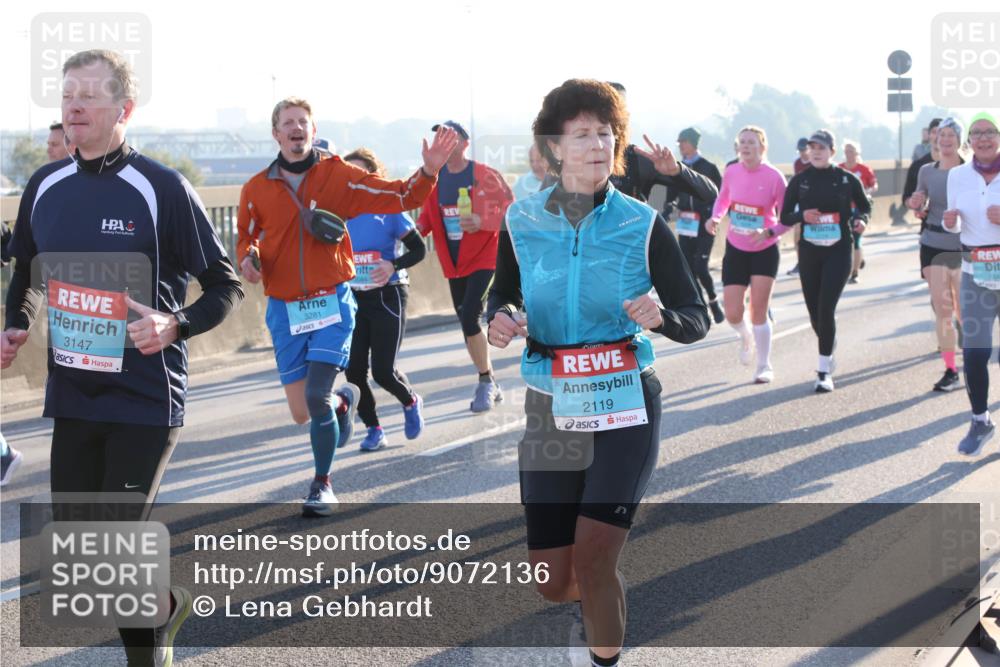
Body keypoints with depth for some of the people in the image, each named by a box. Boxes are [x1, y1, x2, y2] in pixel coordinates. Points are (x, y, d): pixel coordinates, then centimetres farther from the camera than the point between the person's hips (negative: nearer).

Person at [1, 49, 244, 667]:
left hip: (145, 401, -6)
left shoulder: (161, 189, -11)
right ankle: (164, 604, 39)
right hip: (72, 398, 6)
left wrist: (174, 325, -23)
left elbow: (226, 285, -7)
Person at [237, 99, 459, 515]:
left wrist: (429, 171, -22)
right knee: (301, 414, 4)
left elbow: (398, 197, -5)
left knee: (316, 396, -15)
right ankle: (342, 400, 42)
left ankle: (322, 484, 7)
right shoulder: (257, 189, 3)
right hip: (284, 309, 2)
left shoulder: (338, 175, -2)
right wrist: (249, 259, -5)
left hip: (332, 303, -2)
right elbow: (247, 237, 17)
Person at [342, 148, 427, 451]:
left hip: (387, 298, -4)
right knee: (354, 370, -3)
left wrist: (393, 266, -23)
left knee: (383, 371, -8)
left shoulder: (389, 209, -9)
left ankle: (411, 402, 26)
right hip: (352, 299, 4)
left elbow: (419, 249, -6)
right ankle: (373, 430, 15)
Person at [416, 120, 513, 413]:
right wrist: (417, 229, -12)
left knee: (470, 318, -18)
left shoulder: (484, 175, -9)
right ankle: (490, 386, 24)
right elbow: (428, 214, 9)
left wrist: (482, 221, -27)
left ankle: (486, 382, -1)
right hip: (453, 264, 6)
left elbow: (509, 208, -11)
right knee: (468, 323, 10)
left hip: (483, 258, -6)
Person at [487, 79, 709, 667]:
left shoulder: (643, 224, -6)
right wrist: (500, 319, -9)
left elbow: (698, 320, -2)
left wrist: (661, 317, -24)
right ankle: (603, 591, 42)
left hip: (627, 405, -2)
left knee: (592, 558, -18)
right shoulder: (522, 221, -1)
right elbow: (503, 295, 14)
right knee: (554, 583, 4)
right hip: (550, 408, 2)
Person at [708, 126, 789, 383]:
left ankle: (764, 366, 11)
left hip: (765, 251, -3)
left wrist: (768, 232, -27)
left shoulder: (774, 177, -16)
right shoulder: (731, 172, -5)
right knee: (733, 313, -2)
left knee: (758, 310, -6)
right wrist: (715, 217, -5)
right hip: (735, 249, 3)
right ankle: (746, 337, 35)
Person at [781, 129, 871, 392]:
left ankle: (824, 371, -7)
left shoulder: (846, 179, -2)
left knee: (826, 309, -14)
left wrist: (861, 220, -8)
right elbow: (785, 217, 5)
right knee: (815, 312, 8)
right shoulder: (799, 181, 2)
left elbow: (865, 206, 13)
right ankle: (828, 354, 37)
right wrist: (802, 216, -15)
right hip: (809, 251, 3)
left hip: (838, 251, -3)